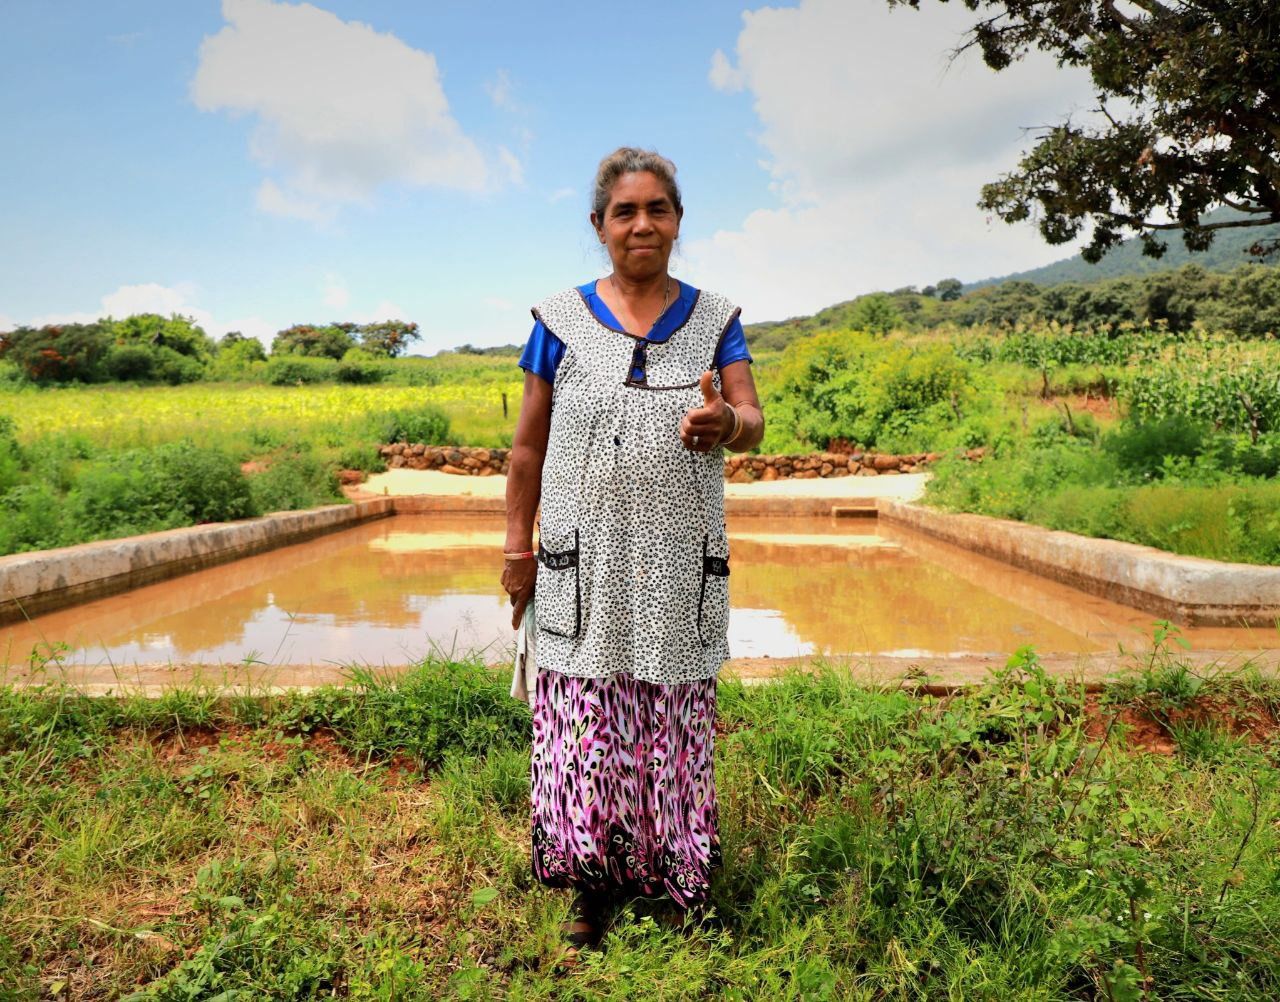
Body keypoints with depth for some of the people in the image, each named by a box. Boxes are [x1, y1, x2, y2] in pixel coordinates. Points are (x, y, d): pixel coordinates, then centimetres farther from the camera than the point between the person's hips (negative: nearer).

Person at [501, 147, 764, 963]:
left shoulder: (715, 319, 5)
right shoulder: (561, 320, 2)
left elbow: (753, 422, -7)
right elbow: (529, 445, 5)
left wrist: (726, 422, -31)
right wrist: (517, 545, 3)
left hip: (683, 565, 1)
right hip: (585, 563, 0)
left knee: (676, 718, 10)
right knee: (586, 716, 5)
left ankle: (680, 877, 29)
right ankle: (593, 885, 24)